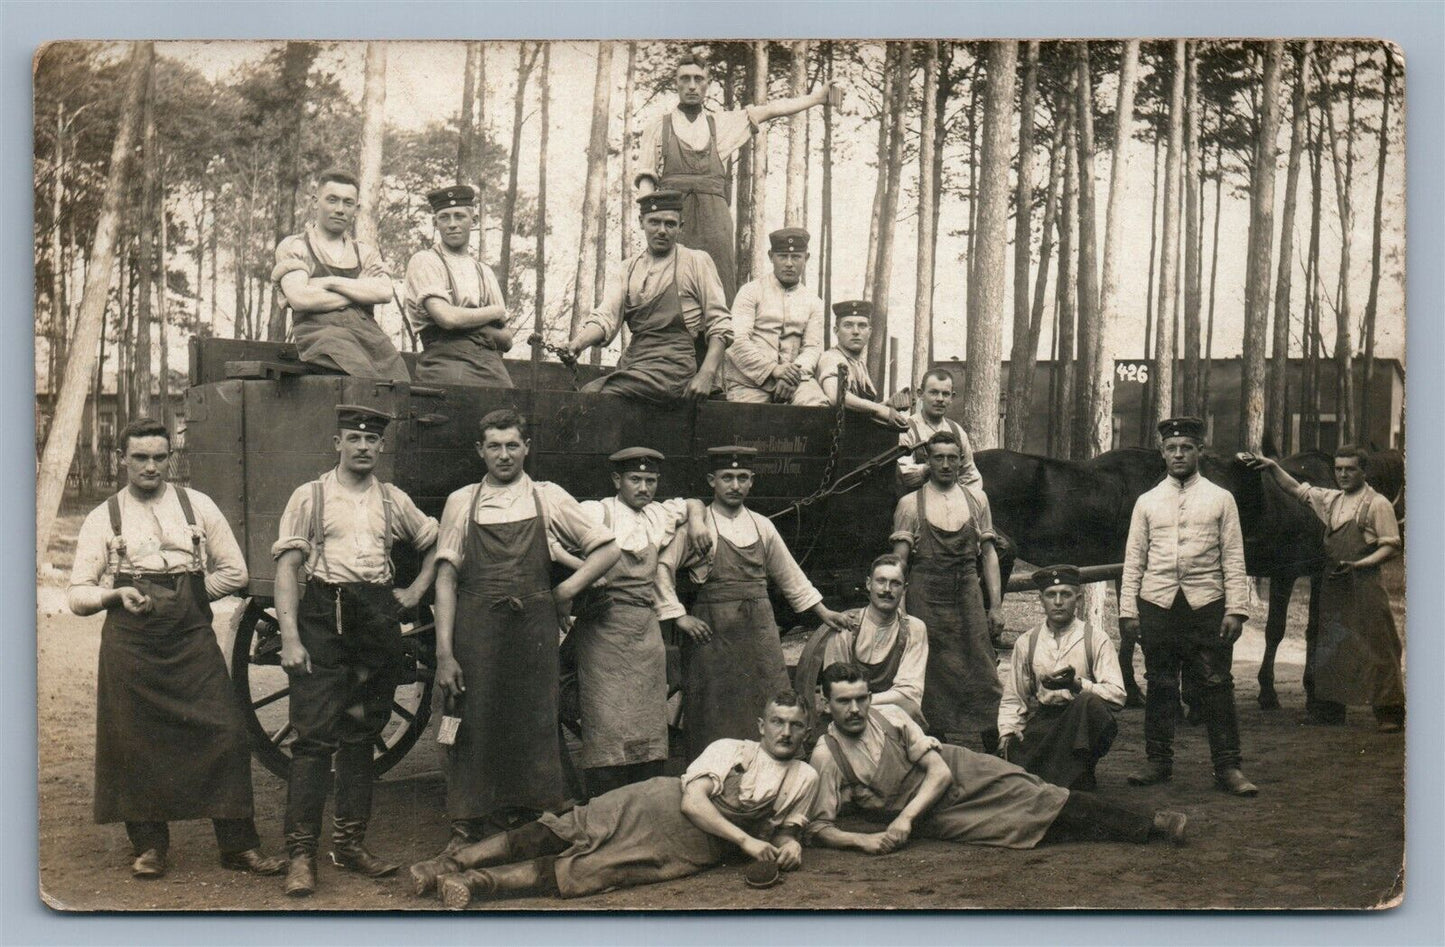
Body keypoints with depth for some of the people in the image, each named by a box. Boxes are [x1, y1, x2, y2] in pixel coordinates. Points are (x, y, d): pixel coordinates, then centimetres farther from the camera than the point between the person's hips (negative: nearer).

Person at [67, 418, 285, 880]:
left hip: (192, 638, 0)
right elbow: (78, 595, 6)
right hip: (129, 643, 0)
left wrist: (185, 596, 1)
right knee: (136, 744, 2)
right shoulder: (103, 518, 8)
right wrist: (117, 594, -13)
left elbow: (234, 572, 12)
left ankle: (239, 845, 3)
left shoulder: (198, 506, 9)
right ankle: (148, 846, 20)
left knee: (226, 734, -7)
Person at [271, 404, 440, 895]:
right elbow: (287, 567, -3)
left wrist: (415, 591, 14)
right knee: (315, 736, -8)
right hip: (323, 616, -4)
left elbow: (436, 544, 27)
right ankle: (301, 853, -4)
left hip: (378, 617, 4)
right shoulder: (310, 496, 2)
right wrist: (289, 636, -12)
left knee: (361, 735, 10)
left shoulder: (393, 501, 13)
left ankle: (350, 842, 19)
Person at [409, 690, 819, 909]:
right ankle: (446, 865, -17)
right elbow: (692, 801, -6)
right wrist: (746, 839, -16)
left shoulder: (804, 778, 10)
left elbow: (783, 827, 21)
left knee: (587, 872, -22)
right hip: (663, 804, 1)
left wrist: (789, 843, -4)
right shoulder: (730, 749, 4)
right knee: (560, 832, -17)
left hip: (693, 849, -1)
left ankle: (477, 882, -32)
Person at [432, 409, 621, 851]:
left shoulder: (549, 499, 9)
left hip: (533, 633, 0)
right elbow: (446, 579, 3)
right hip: (476, 636, 0)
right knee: (476, 730, 0)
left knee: (534, 730, 2)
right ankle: (467, 832, 11)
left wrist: (565, 591, 0)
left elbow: (607, 549, 12)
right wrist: (444, 653, -5)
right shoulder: (461, 503, 8)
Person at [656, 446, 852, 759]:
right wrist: (678, 615, -11)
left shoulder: (762, 526, 12)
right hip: (713, 634, -4)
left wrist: (821, 611, 22)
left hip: (760, 630, 4)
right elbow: (661, 568, -8)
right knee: (716, 721, 0)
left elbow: (788, 573, 22)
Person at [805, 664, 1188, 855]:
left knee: (1049, 803, -11)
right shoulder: (826, 757, -11)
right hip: (938, 821, -2)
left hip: (965, 775, 2)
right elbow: (817, 827, -13)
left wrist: (905, 819, -23)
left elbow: (939, 772, -8)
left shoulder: (891, 718, -6)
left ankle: (1150, 825, -3)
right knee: (1041, 823, -14)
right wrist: (861, 839, -32)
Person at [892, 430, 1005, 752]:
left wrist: (995, 604, 4)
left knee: (982, 672, -1)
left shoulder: (977, 501, 11)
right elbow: (898, 561, 2)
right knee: (932, 678, 4)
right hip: (926, 596, -1)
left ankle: (995, 751, 6)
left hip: (968, 593, 2)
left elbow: (989, 554, 11)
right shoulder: (910, 504, 4)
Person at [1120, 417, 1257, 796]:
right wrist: (1127, 610, 3)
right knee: (1160, 686, 7)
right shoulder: (1147, 502, 11)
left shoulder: (1220, 499, 7)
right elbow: (1133, 560, 10)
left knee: (1216, 686, -2)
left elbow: (1233, 559, 4)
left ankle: (1227, 766, 5)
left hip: (1206, 605, -1)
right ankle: (1158, 761, 17)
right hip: (1156, 605, 2)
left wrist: (1236, 609, -5)